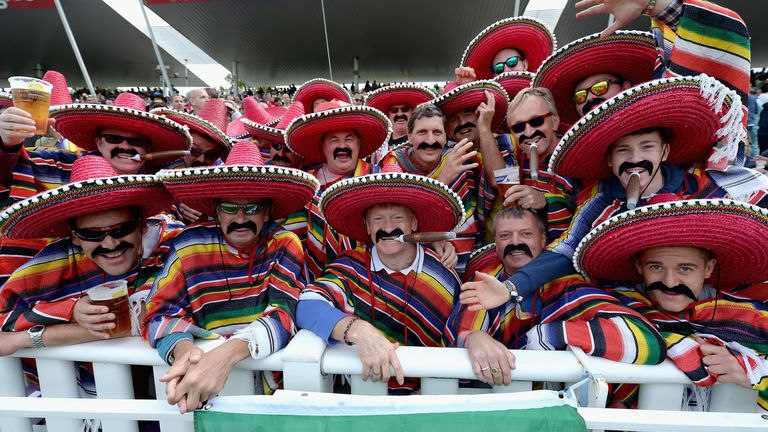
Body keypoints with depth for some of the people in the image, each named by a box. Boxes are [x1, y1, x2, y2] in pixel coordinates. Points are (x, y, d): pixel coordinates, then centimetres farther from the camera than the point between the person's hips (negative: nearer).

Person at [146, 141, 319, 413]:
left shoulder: (284, 245, -7)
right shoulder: (190, 247, -5)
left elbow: (284, 314, -16)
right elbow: (162, 312, -3)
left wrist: (227, 354, -36)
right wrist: (182, 348, -28)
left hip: (270, 373, -1)